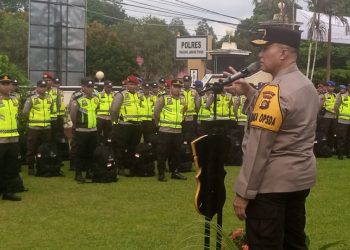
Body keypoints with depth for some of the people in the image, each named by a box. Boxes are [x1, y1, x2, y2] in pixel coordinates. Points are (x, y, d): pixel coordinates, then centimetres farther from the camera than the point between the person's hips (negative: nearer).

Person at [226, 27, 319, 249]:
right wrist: (250, 93, 10)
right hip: (301, 177, 9)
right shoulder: (308, 85, 9)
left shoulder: (274, 91, -19)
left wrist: (243, 192, -17)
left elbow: (258, 147, -21)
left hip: (271, 182, -9)